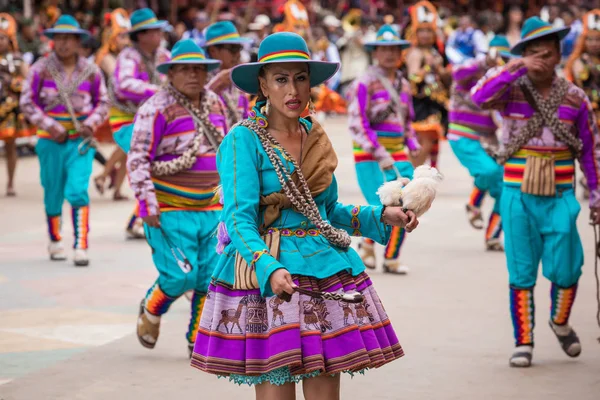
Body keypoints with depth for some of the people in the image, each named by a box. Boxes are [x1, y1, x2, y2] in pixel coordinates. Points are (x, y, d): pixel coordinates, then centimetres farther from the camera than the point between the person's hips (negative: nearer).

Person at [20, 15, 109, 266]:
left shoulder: (91, 71, 0)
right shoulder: (40, 69, -4)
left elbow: (102, 103, 9)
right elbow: (27, 103, -2)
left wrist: (92, 122, -10)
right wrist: (50, 126, -12)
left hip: (81, 141, 0)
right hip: (51, 141, 0)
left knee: (78, 191, -14)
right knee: (53, 193, 12)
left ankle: (81, 247, -13)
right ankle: (55, 241, 33)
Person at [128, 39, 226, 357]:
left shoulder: (215, 104, 10)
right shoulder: (158, 109, -11)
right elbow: (137, 159, -13)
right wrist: (147, 205, -17)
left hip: (210, 209, 6)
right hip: (170, 211, -6)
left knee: (211, 276, 2)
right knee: (180, 276, -11)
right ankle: (150, 310, 20)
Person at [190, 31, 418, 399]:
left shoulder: (317, 137, 13)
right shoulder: (244, 140, -6)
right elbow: (239, 218, -16)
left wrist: (381, 216, 11)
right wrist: (268, 268, -31)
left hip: (327, 270, 6)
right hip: (268, 275, -6)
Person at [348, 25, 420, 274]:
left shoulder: (403, 85, 12)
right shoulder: (365, 83, -8)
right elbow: (356, 123, -13)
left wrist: (412, 143, 6)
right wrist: (379, 153, -20)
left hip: (397, 153, 6)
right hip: (369, 154, -6)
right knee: (383, 206, -12)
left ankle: (392, 259, 12)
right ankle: (367, 246, 16)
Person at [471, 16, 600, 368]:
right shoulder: (512, 91, -2)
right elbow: (479, 97, -23)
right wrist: (516, 68, -29)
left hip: (559, 197, 1)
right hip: (519, 194, -1)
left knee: (566, 270, -4)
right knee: (521, 273, 4)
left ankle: (561, 323, 25)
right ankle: (523, 342, 14)